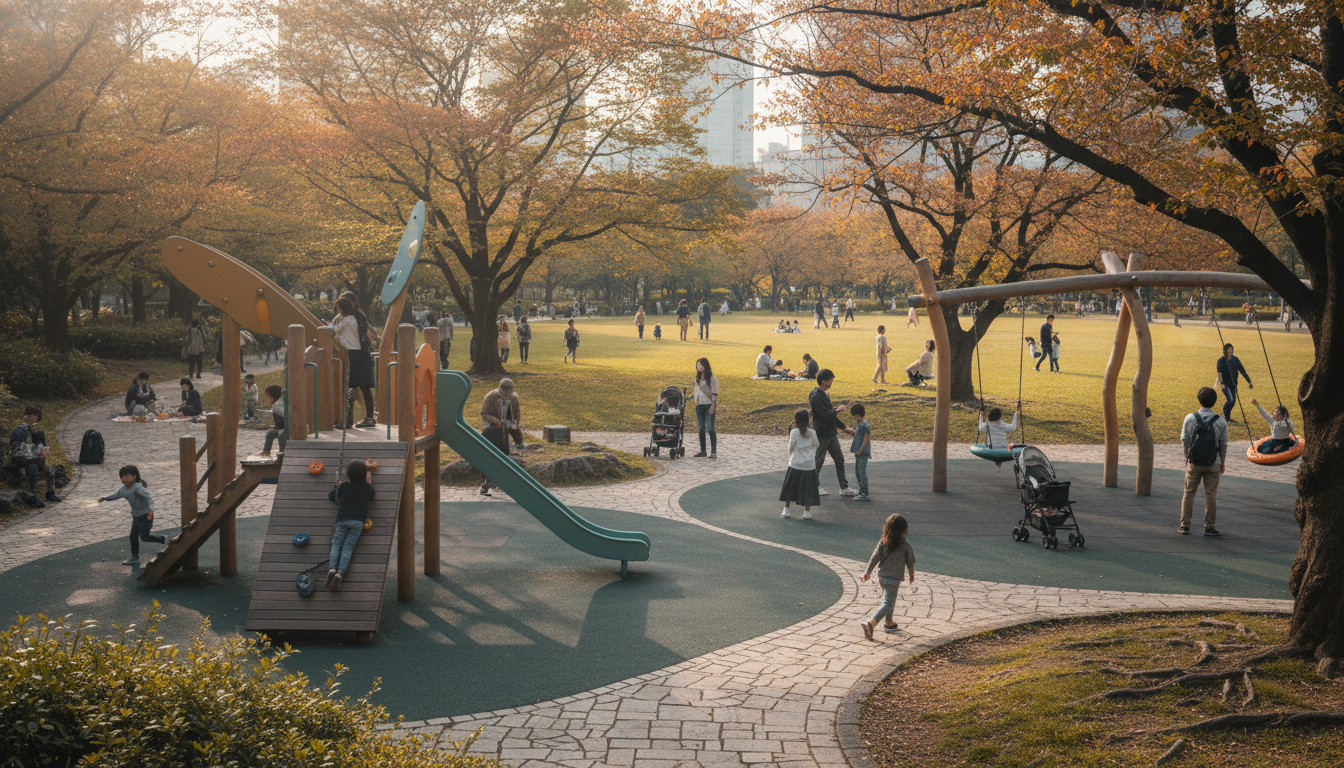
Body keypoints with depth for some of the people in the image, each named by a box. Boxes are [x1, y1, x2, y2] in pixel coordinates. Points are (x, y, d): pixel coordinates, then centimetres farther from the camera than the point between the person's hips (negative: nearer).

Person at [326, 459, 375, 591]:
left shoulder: (344, 486, 3)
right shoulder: (367, 487, 6)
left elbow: (331, 495, 17)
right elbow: (371, 497, 29)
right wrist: (369, 483, 35)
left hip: (343, 520, -1)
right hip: (358, 521, 1)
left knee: (336, 544, 7)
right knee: (348, 547, -3)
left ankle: (332, 568, -17)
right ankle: (340, 573, -22)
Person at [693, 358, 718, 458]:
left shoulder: (712, 378, -5)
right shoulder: (697, 379, 15)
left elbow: (715, 393, -8)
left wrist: (713, 406, -16)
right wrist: (696, 405, 15)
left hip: (709, 405, -6)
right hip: (699, 405, 6)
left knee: (710, 429, -7)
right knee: (701, 429, 5)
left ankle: (714, 452, -5)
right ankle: (703, 451, 12)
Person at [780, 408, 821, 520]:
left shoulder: (794, 432, -10)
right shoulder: (812, 433, -3)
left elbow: (790, 449, -2)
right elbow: (815, 447, 8)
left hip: (795, 465, -2)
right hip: (809, 465, 2)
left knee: (789, 488, 12)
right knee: (807, 489, 10)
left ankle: (786, 510, 16)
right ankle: (807, 512, 9)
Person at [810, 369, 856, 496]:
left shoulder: (824, 394, 12)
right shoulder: (815, 396, -19)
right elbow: (825, 415, -26)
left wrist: (843, 427, 19)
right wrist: (837, 410, -12)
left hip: (831, 433, 9)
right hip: (821, 434, -9)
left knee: (839, 459, 10)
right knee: (818, 461, 3)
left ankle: (844, 488, 15)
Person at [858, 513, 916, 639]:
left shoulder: (883, 542, 0)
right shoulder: (905, 545, -8)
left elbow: (875, 557, -3)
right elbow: (910, 563, 3)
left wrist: (868, 572, 3)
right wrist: (912, 576, 19)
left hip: (881, 576, 6)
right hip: (894, 578, -6)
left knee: (887, 600, 26)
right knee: (888, 604, -8)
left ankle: (888, 623, 43)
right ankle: (870, 623, -27)